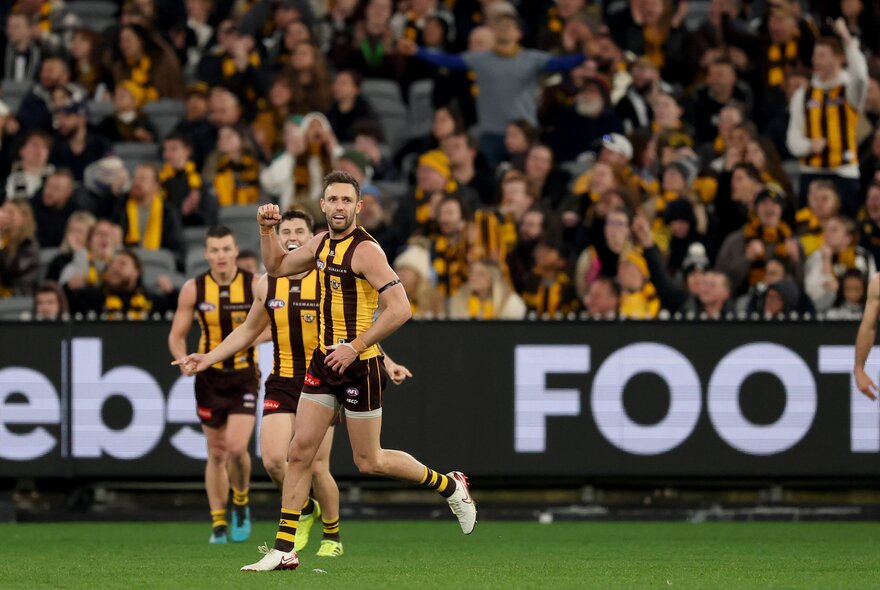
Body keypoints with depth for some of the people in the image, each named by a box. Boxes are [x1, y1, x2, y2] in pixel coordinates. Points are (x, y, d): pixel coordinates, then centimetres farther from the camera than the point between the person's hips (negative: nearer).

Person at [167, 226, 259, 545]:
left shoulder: (255, 286, -8)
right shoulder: (193, 289, -5)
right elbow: (176, 336, 0)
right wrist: (184, 360, -20)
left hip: (244, 377, -2)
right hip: (209, 377, 2)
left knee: (236, 447, -17)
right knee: (216, 453, 6)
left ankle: (240, 503, 11)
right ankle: (219, 524, 19)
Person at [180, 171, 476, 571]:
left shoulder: (365, 250, -16)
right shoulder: (322, 244, 8)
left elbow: (400, 309, -23)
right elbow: (277, 267, 24)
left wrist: (355, 347, -23)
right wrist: (267, 230, 7)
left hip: (358, 367, -7)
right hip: (323, 362, 7)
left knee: (370, 462, 3)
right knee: (300, 452, 2)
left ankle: (450, 486, 25)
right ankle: (283, 550, 5)